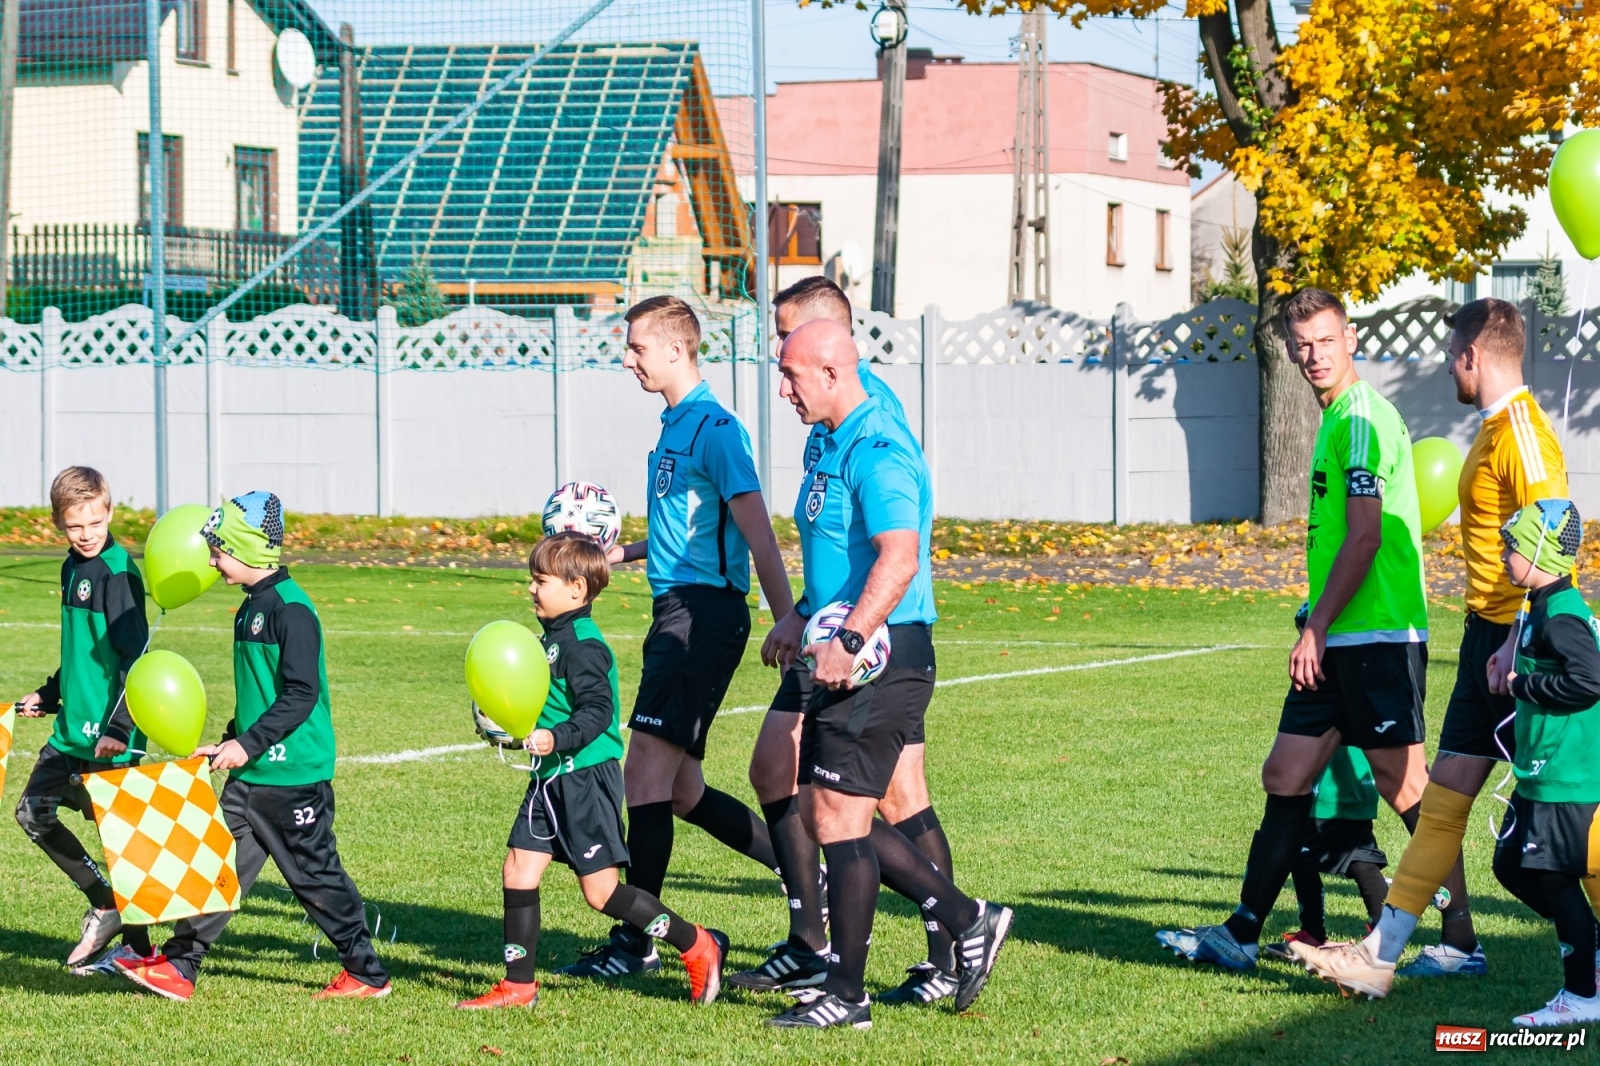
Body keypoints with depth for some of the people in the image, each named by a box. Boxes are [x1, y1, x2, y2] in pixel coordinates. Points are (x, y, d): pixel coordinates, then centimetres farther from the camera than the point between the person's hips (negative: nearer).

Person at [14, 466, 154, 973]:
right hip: (72, 728, 9)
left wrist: (118, 729, -28)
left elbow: (137, 658, -21)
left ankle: (138, 946, 11)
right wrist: (49, 695, 26)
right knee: (33, 813, 10)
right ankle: (105, 904, 21)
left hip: (109, 738, -9)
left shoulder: (118, 573, -15)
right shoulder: (73, 568, 11)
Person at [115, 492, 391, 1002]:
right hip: (250, 772, 9)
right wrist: (228, 744, 18)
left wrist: (249, 744, -22)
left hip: (294, 775, -9)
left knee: (315, 874, 0)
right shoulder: (251, 607, 13)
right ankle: (178, 965, 8)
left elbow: (302, 693, -22)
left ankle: (366, 973, 12)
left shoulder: (290, 610, -17)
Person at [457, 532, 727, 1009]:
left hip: (587, 778, -10)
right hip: (551, 779, 10)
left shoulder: (583, 646, -16)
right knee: (519, 871, 5)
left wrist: (556, 738, -36)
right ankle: (518, 986, 10)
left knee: (600, 891, -6)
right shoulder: (551, 638, 14)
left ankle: (697, 946, 6)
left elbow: (597, 711, -24)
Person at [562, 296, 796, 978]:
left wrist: (786, 621, -22)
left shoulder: (714, 428, -12)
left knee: (647, 773, -11)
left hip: (705, 614, -10)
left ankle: (636, 940, -6)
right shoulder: (674, 426, 18)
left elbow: (754, 529, -18)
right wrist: (627, 552, 17)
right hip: (675, 611, 10)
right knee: (681, 793, 12)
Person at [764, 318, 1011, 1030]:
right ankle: (966, 919, 19)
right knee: (821, 812, 12)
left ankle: (846, 995, 2)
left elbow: (898, 557, -29)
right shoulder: (835, 447, 16)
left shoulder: (875, 451, -17)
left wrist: (848, 643, -32)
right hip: (851, 658, 11)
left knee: (839, 817, -6)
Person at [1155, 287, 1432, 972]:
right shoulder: (1336, 421, 18)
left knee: (1403, 784, -6)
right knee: (1285, 775, 9)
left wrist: (1317, 629, -17)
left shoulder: (1363, 419, -13)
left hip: (1378, 636, -10)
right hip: (1338, 642, 10)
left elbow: (1366, 537, -19)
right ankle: (1240, 935, 14)